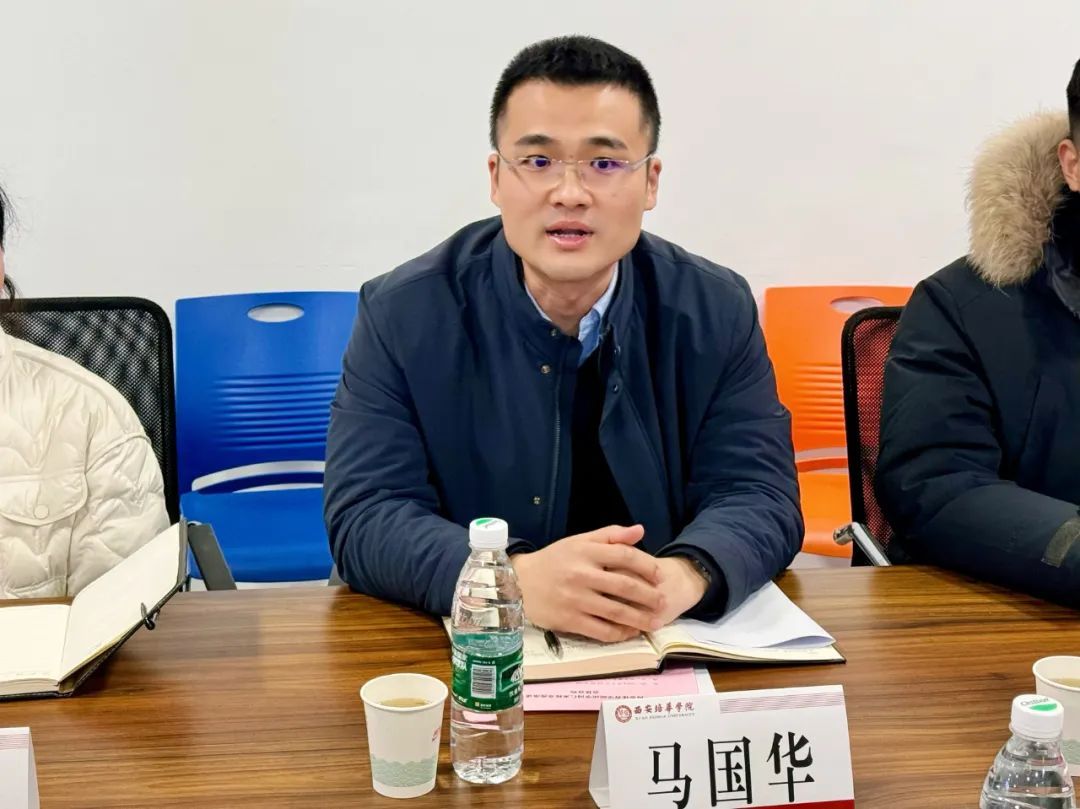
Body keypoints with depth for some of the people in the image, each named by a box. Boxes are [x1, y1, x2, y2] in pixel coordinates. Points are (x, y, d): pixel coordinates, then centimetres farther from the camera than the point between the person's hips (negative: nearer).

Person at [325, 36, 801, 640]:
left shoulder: (718, 311, -1)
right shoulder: (402, 314, -6)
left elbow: (760, 497, -6)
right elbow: (366, 517, -11)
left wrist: (681, 579, -28)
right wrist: (520, 580, -30)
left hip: (673, 645, 1)